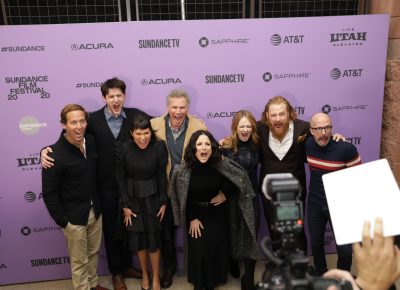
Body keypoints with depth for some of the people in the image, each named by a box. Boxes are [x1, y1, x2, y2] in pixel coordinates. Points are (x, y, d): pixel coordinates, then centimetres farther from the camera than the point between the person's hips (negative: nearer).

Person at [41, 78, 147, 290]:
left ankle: (126, 265, 42)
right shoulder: (93, 119, -7)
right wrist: (46, 150, -22)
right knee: (110, 229, 15)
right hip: (106, 186, -1)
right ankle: (115, 272, 36)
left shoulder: (135, 115, -5)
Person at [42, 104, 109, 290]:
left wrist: (98, 205, 9)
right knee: (79, 261, 11)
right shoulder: (55, 154, -22)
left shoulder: (91, 141, -4)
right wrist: (62, 221, -13)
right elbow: (49, 193, -15)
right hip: (74, 217, -6)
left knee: (94, 252, 23)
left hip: (95, 211, 6)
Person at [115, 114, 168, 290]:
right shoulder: (122, 148, -15)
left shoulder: (159, 147, -16)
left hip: (152, 197, -1)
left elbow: (162, 176, -7)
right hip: (132, 198, 1)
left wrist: (163, 202, -5)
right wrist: (125, 205, -6)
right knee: (138, 238, 13)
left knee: (154, 238, 9)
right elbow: (120, 178, -7)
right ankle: (144, 274, 35)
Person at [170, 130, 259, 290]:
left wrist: (226, 195, -8)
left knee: (217, 247, 5)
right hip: (196, 215, -1)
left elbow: (239, 178, -3)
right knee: (198, 249, -1)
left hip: (217, 214, 1)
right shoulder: (183, 170, -19)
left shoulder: (221, 164, -19)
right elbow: (182, 198, -9)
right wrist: (192, 219, -7)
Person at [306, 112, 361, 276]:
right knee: (316, 244, 17)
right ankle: (321, 277, 41)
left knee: (345, 250, 0)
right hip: (314, 204, 4)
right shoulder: (308, 144, -9)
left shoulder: (346, 148, -22)